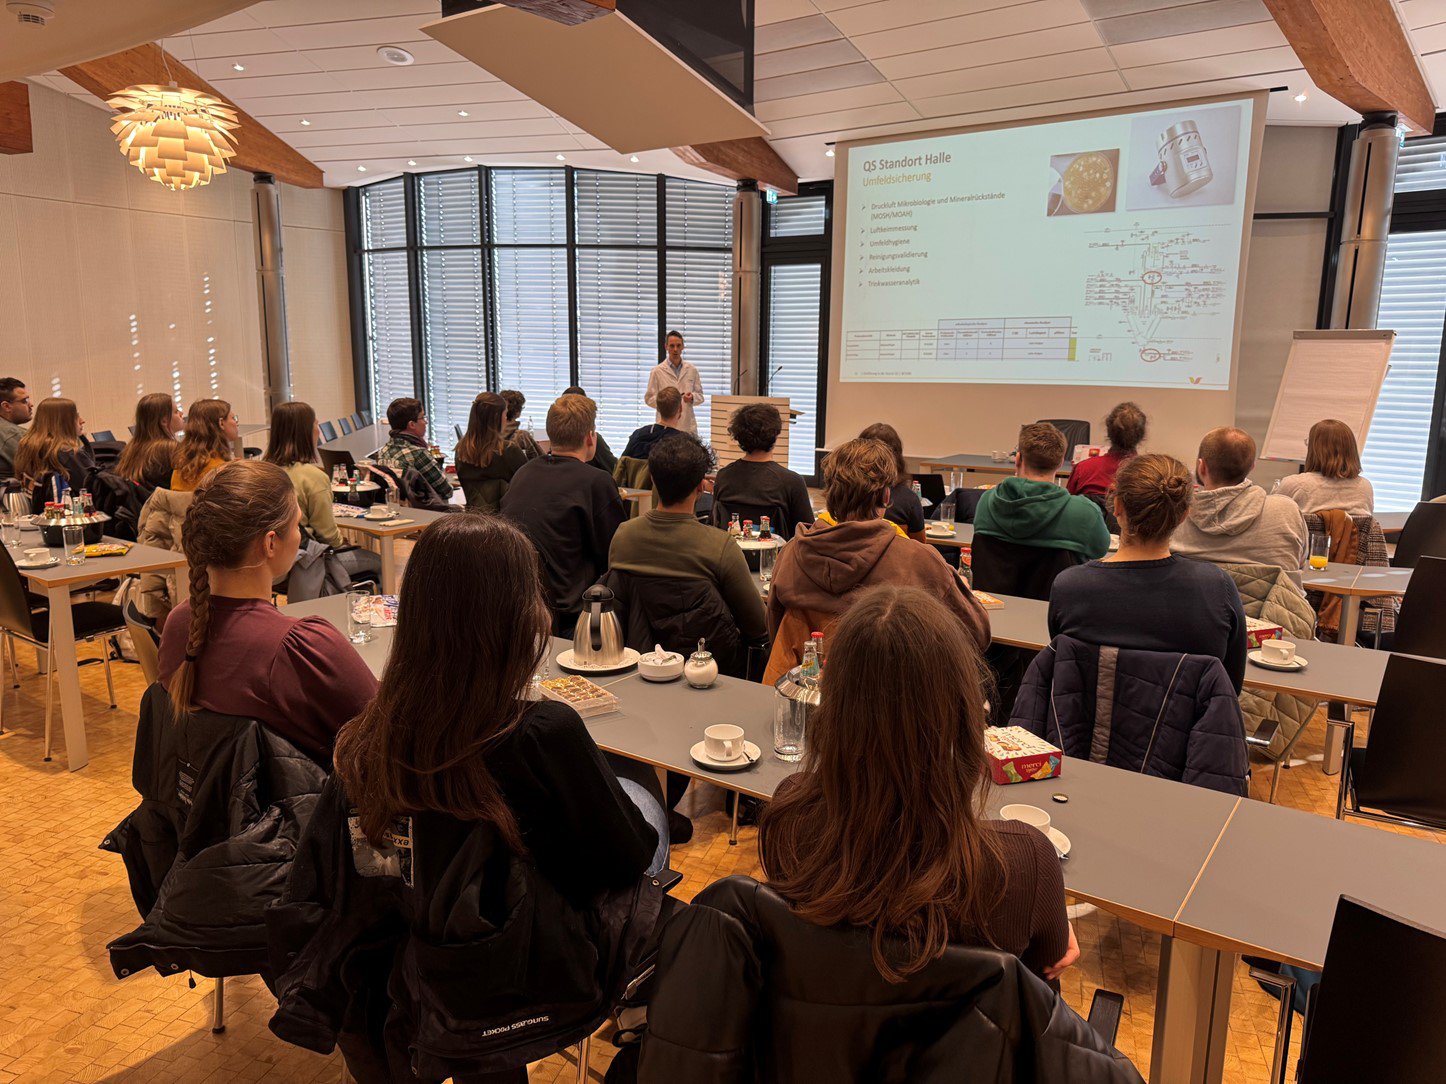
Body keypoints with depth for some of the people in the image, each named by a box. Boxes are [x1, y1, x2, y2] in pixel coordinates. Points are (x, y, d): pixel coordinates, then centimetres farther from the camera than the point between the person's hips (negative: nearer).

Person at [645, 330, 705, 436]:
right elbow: (649, 398, 3)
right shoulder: (657, 371, 2)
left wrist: (692, 398, -9)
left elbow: (700, 396, 13)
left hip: (688, 426, 2)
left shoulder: (692, 369, 9)